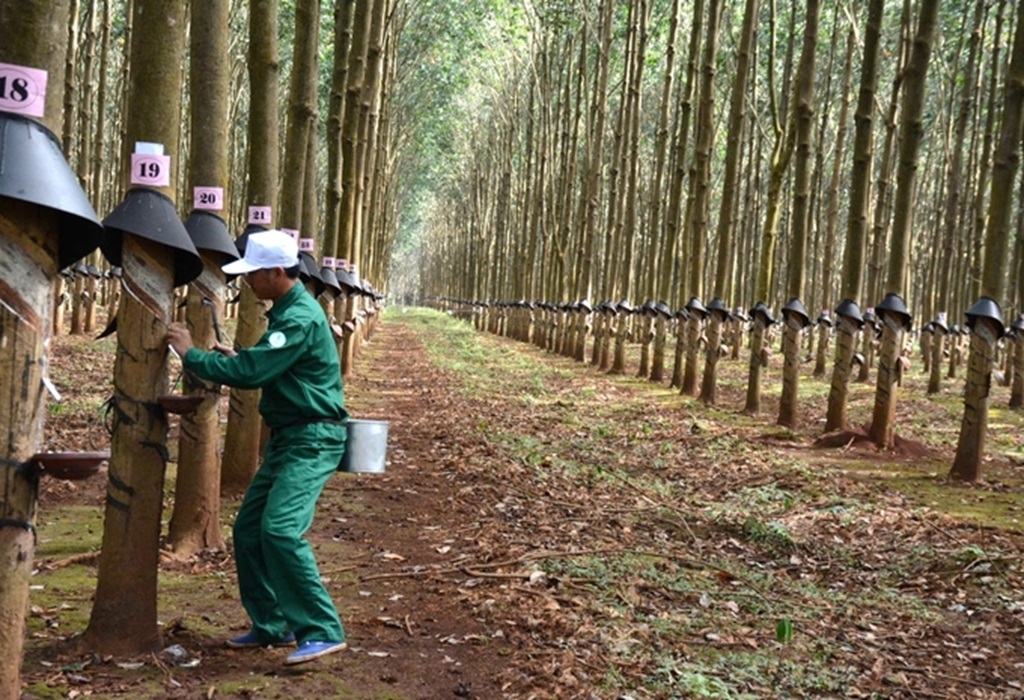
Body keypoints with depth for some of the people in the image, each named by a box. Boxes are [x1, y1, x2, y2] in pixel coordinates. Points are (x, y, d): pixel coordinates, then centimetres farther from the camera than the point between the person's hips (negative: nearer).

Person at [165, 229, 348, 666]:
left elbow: (251, 372, -24)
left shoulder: (301, 319, -19)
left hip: (312, 440, -10)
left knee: (280, 530, -21)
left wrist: (192, 356, -13)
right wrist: (236, 357, 6)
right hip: (287, 437, 10)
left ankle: (322, 632, -14)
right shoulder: (286, 312, 13)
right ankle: (273, 625, 21)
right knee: (248, 530, 10)